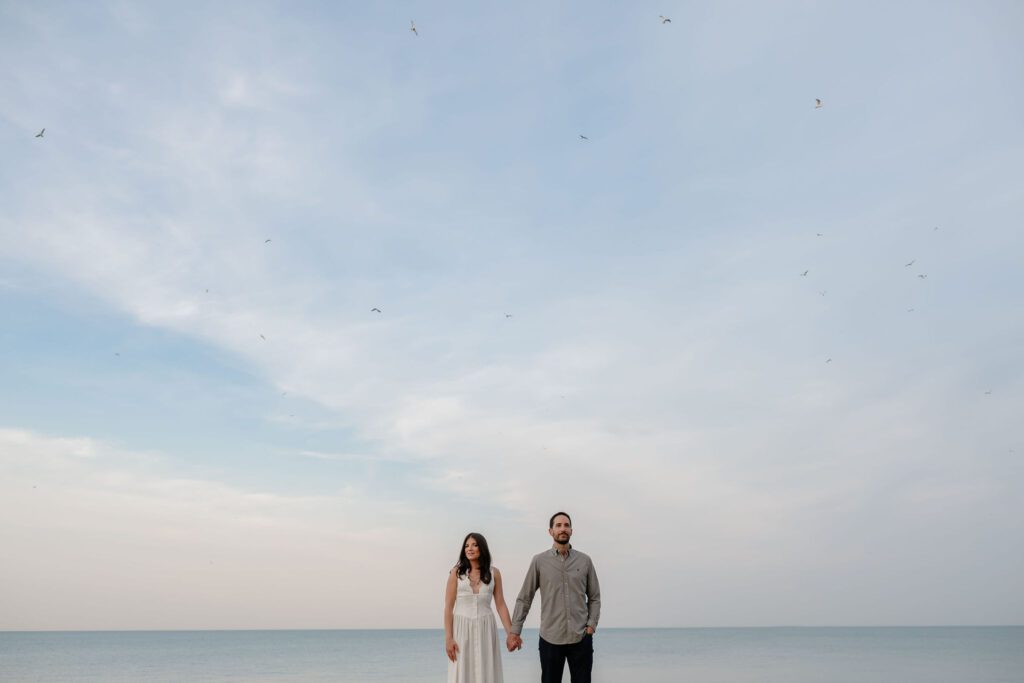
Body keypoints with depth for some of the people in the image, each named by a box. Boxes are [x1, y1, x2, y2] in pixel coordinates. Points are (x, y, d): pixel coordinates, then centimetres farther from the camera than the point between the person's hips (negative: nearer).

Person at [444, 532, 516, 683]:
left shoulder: (493, 573, 3)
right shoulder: (456, 572, -1)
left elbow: (501, 605, 5)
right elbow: (449, 607, -2)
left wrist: (511, 633, -1)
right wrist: (448, 638, -8)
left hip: (485, 629, 1)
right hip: (462, 628, -1)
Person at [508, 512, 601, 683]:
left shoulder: (585, 561, 4)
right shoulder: (539, 561, 0)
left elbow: (594, 598, 8)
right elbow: (524, 599, 2)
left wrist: (591, 626, -2)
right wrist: (515, 631, -2)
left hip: (581, 638, 1)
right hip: (550, 639, -1)